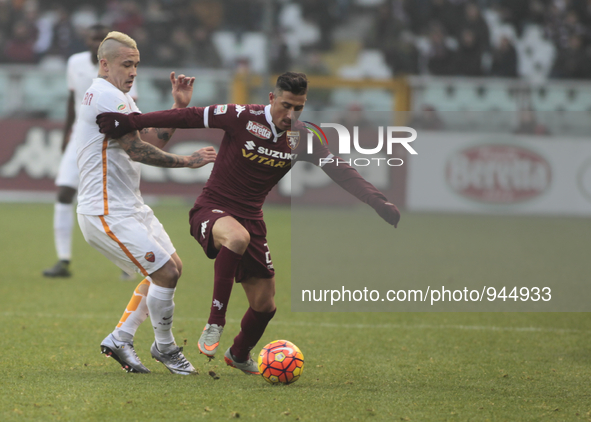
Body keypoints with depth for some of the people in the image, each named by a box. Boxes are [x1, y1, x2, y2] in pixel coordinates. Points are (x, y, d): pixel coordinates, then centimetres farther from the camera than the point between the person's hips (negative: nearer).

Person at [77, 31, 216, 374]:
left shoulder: (121, 98, 18)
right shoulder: (106, 96, -16)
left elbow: (154, 140, 14)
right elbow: (136, 150, -18)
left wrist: (179, 107, 3)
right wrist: (187, 161, -14)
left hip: (130, 207, 11)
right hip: (107, 213, -11)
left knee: (172, 268, 14)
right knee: (165, 272, -14)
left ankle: (120, 339, 17)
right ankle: (164, 347, 5)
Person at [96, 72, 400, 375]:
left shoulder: (301, 138, -2)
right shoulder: (242, 118, -15)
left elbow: (340, 171, -1)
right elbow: (188, 117, -12)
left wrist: (379, 202, -14)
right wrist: (131, 122, -13)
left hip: (250, 219, 5)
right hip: (211, 210, -5)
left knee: (264, 305, 6)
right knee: (237, 237, -41)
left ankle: (240, 355, 38)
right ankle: (214, 325, -32)